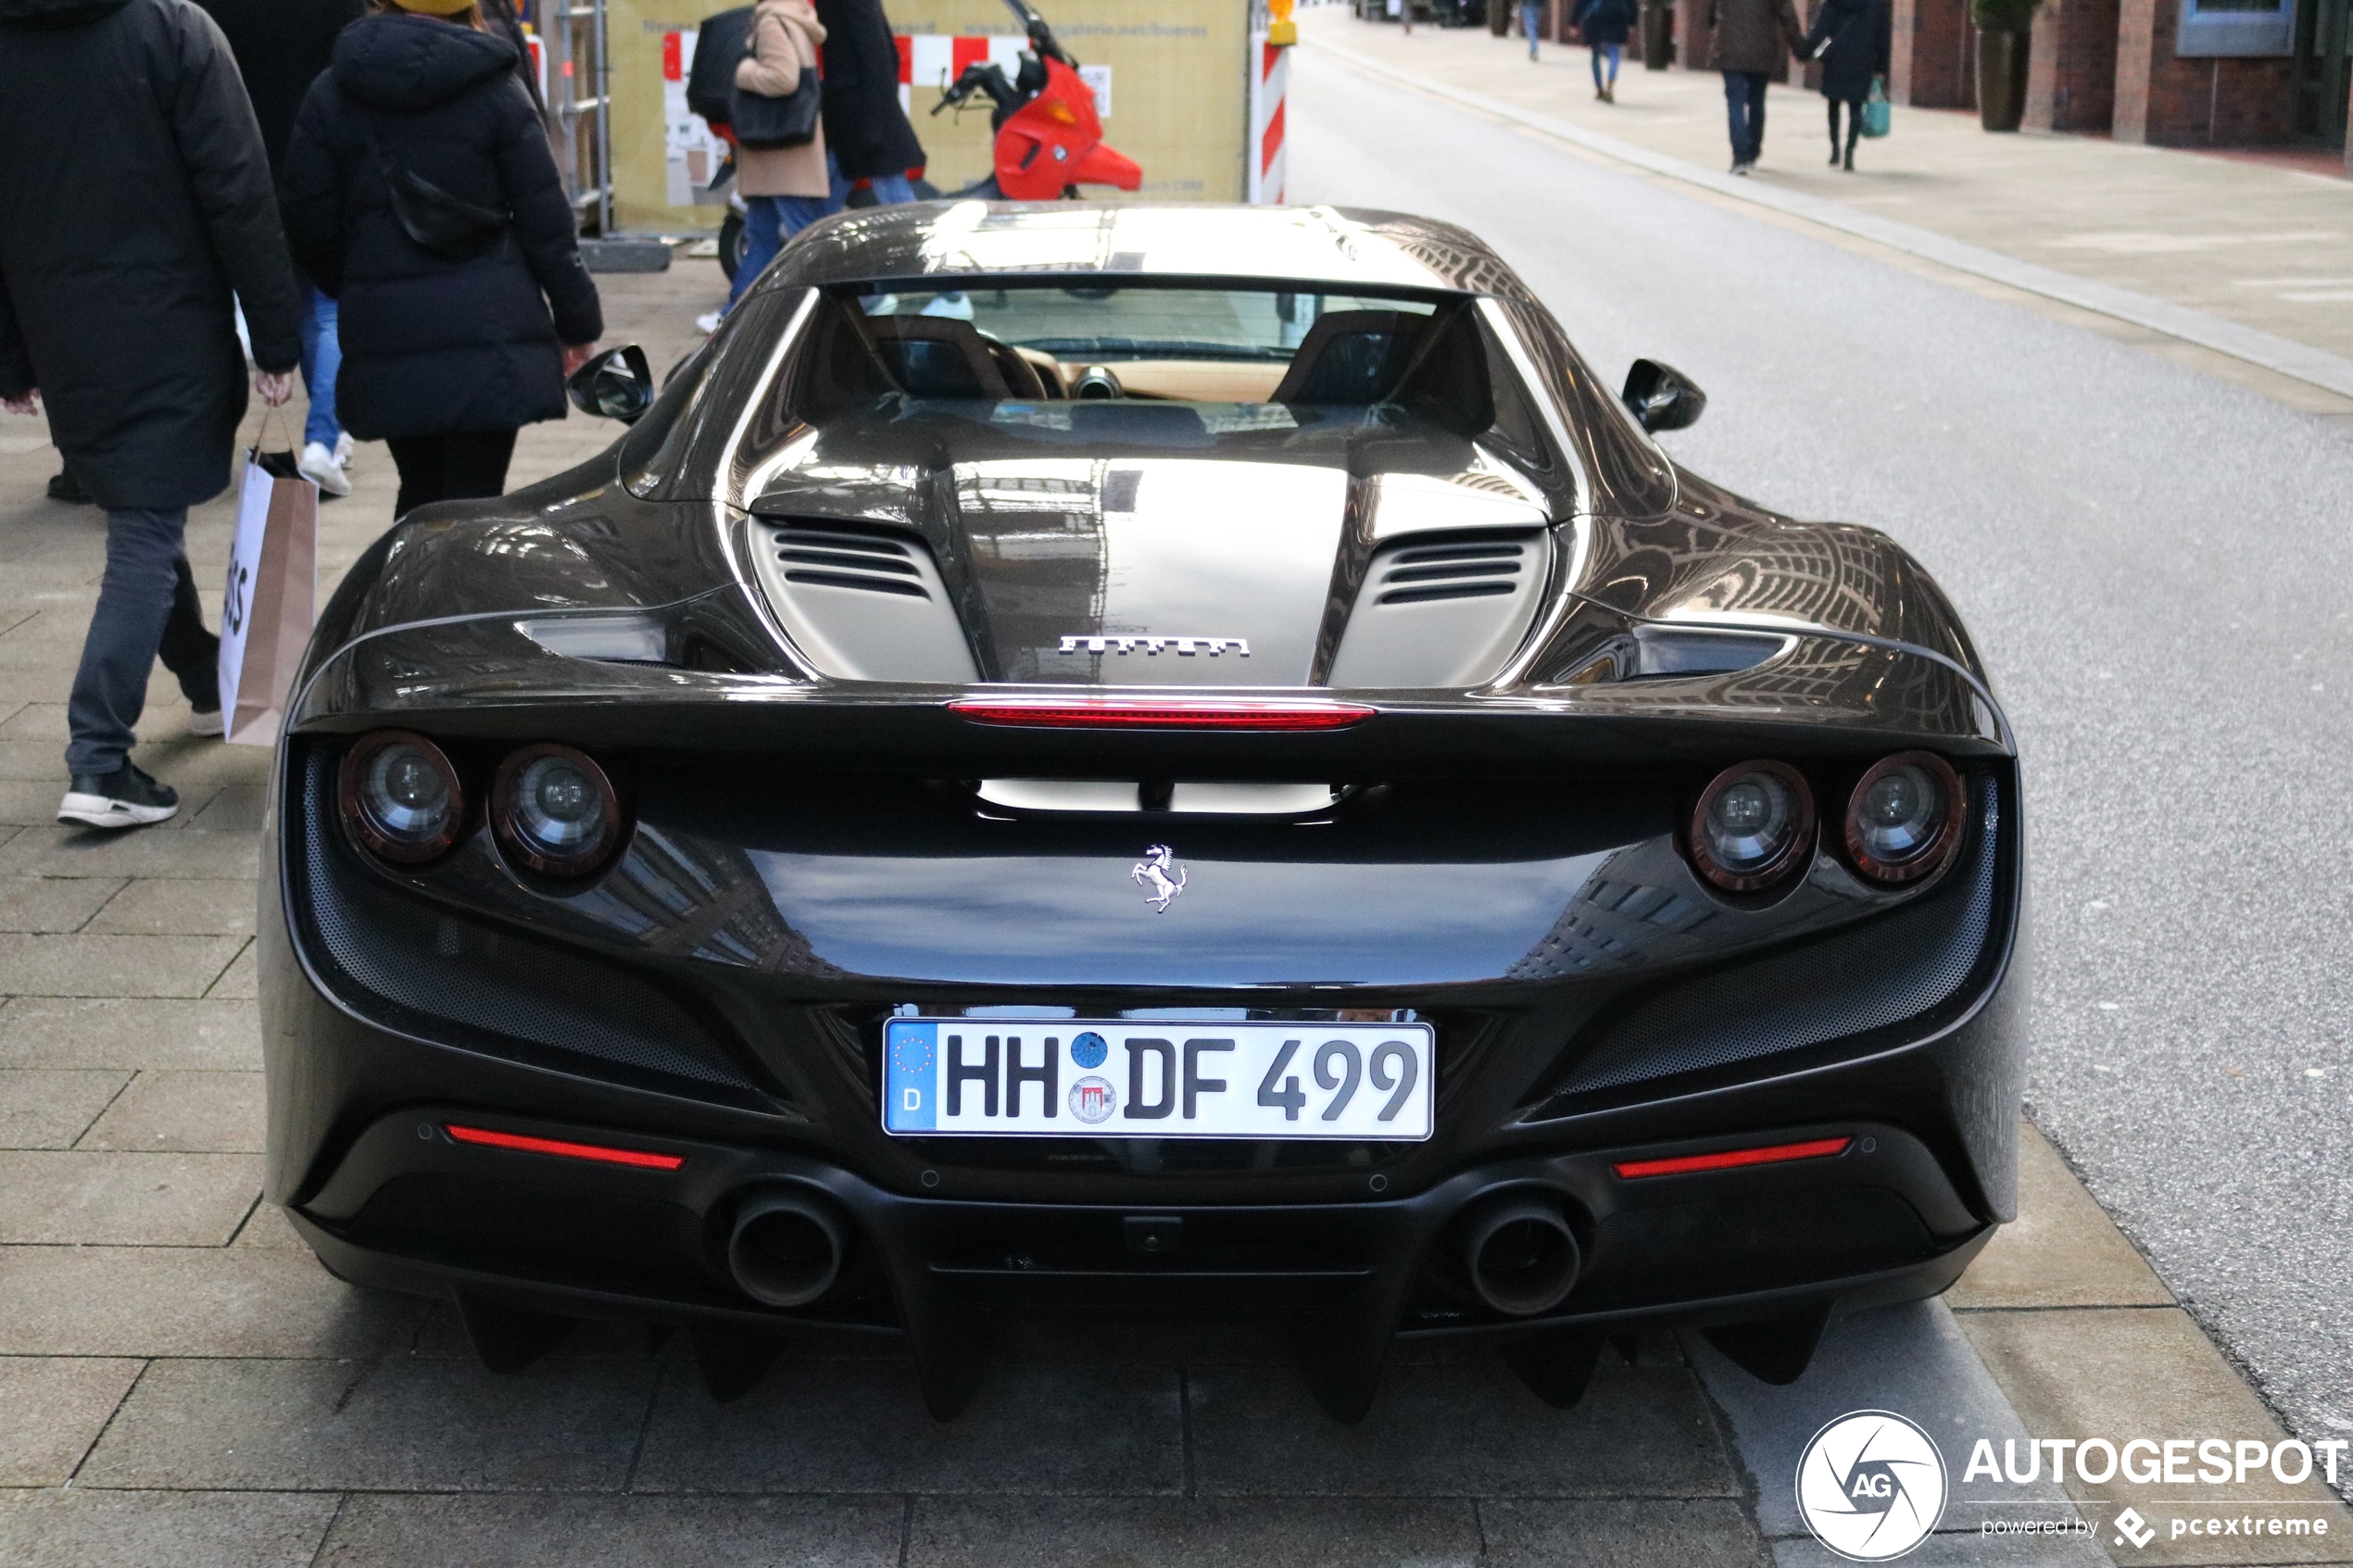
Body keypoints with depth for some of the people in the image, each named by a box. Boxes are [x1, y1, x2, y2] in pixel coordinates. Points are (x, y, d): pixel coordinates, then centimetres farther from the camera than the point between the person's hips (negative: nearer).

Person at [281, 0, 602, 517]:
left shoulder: (328, 97, 4)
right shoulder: (496, 92, -2)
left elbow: (310, 231, 5)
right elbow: (546, 226, -2)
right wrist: (578, 322, 9)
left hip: (385, 344, 3)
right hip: (490, 338, -3)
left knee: (420, 493, 18)